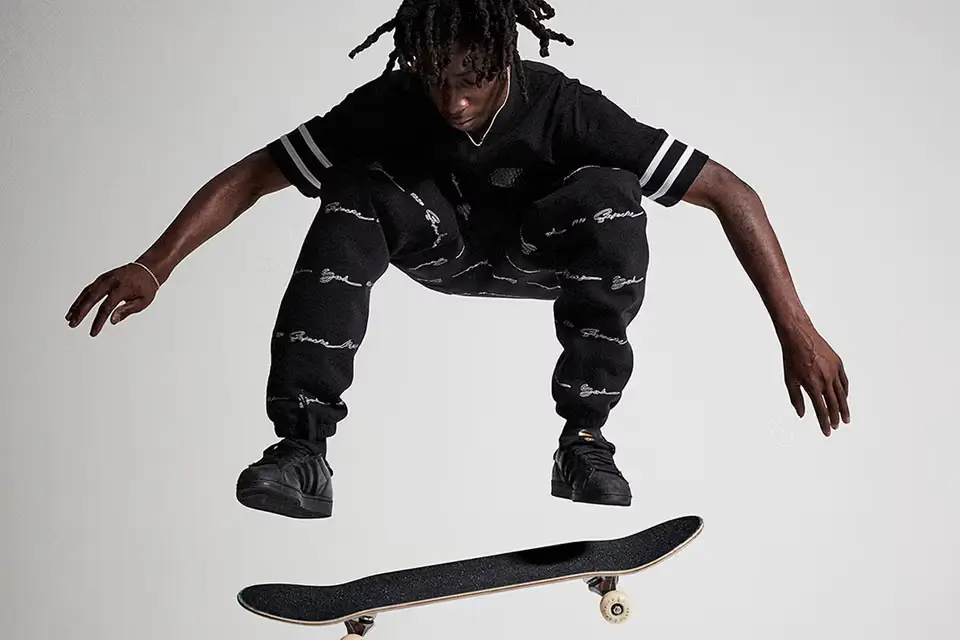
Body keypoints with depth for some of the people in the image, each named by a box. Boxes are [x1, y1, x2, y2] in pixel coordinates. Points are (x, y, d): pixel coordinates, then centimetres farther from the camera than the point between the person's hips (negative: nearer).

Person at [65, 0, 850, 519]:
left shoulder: (563, 106, -32)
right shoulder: (388, 104, -27)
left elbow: (731, 192, -32)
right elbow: (250, 176, -24)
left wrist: (798, 332, -37)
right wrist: (155, 265, -37)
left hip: (540, 253, -1)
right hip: (439, 242, 1)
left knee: (610, 194, -34)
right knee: (355, 194, -31)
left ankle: (584, 441, -26)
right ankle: (303, 452, -32)